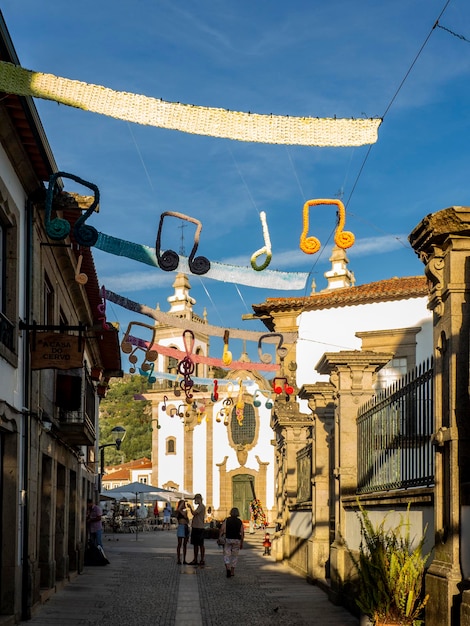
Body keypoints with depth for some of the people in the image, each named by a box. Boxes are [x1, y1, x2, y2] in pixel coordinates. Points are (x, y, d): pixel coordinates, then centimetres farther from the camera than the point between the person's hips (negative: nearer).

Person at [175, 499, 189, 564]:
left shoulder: (185, 512, 19)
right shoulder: (177, 512, -1)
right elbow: (179, 509, -26)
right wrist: (182, 502, -15)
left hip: (186, 527, 6)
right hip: (181, 527, -6)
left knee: (185, 544, 7)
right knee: (180, 544, -5)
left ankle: (184, 559, 10)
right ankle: (179, 559, -2)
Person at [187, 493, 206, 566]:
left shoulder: (201, 506, -11)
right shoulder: (199, 506, 20)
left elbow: (194, 513, -20)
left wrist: (190, 507, -8)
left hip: (199, 528, -10)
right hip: (195, 527, 10)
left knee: (201, 544, -5)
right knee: (195, 544, 13)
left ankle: (202, 560, -3)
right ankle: (195, 560, 18)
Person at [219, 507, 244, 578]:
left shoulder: (226, 520, -1)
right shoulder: (240, 522, 2)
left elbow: (222, 529, -11)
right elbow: (242, 533, 1)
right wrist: (242, 543, 8)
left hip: (228, 539, -1)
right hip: (237, 540, 1)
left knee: (227, 555, 4)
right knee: (234, 555, 13)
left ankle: (228, 568, -18)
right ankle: (232, 571, 15)